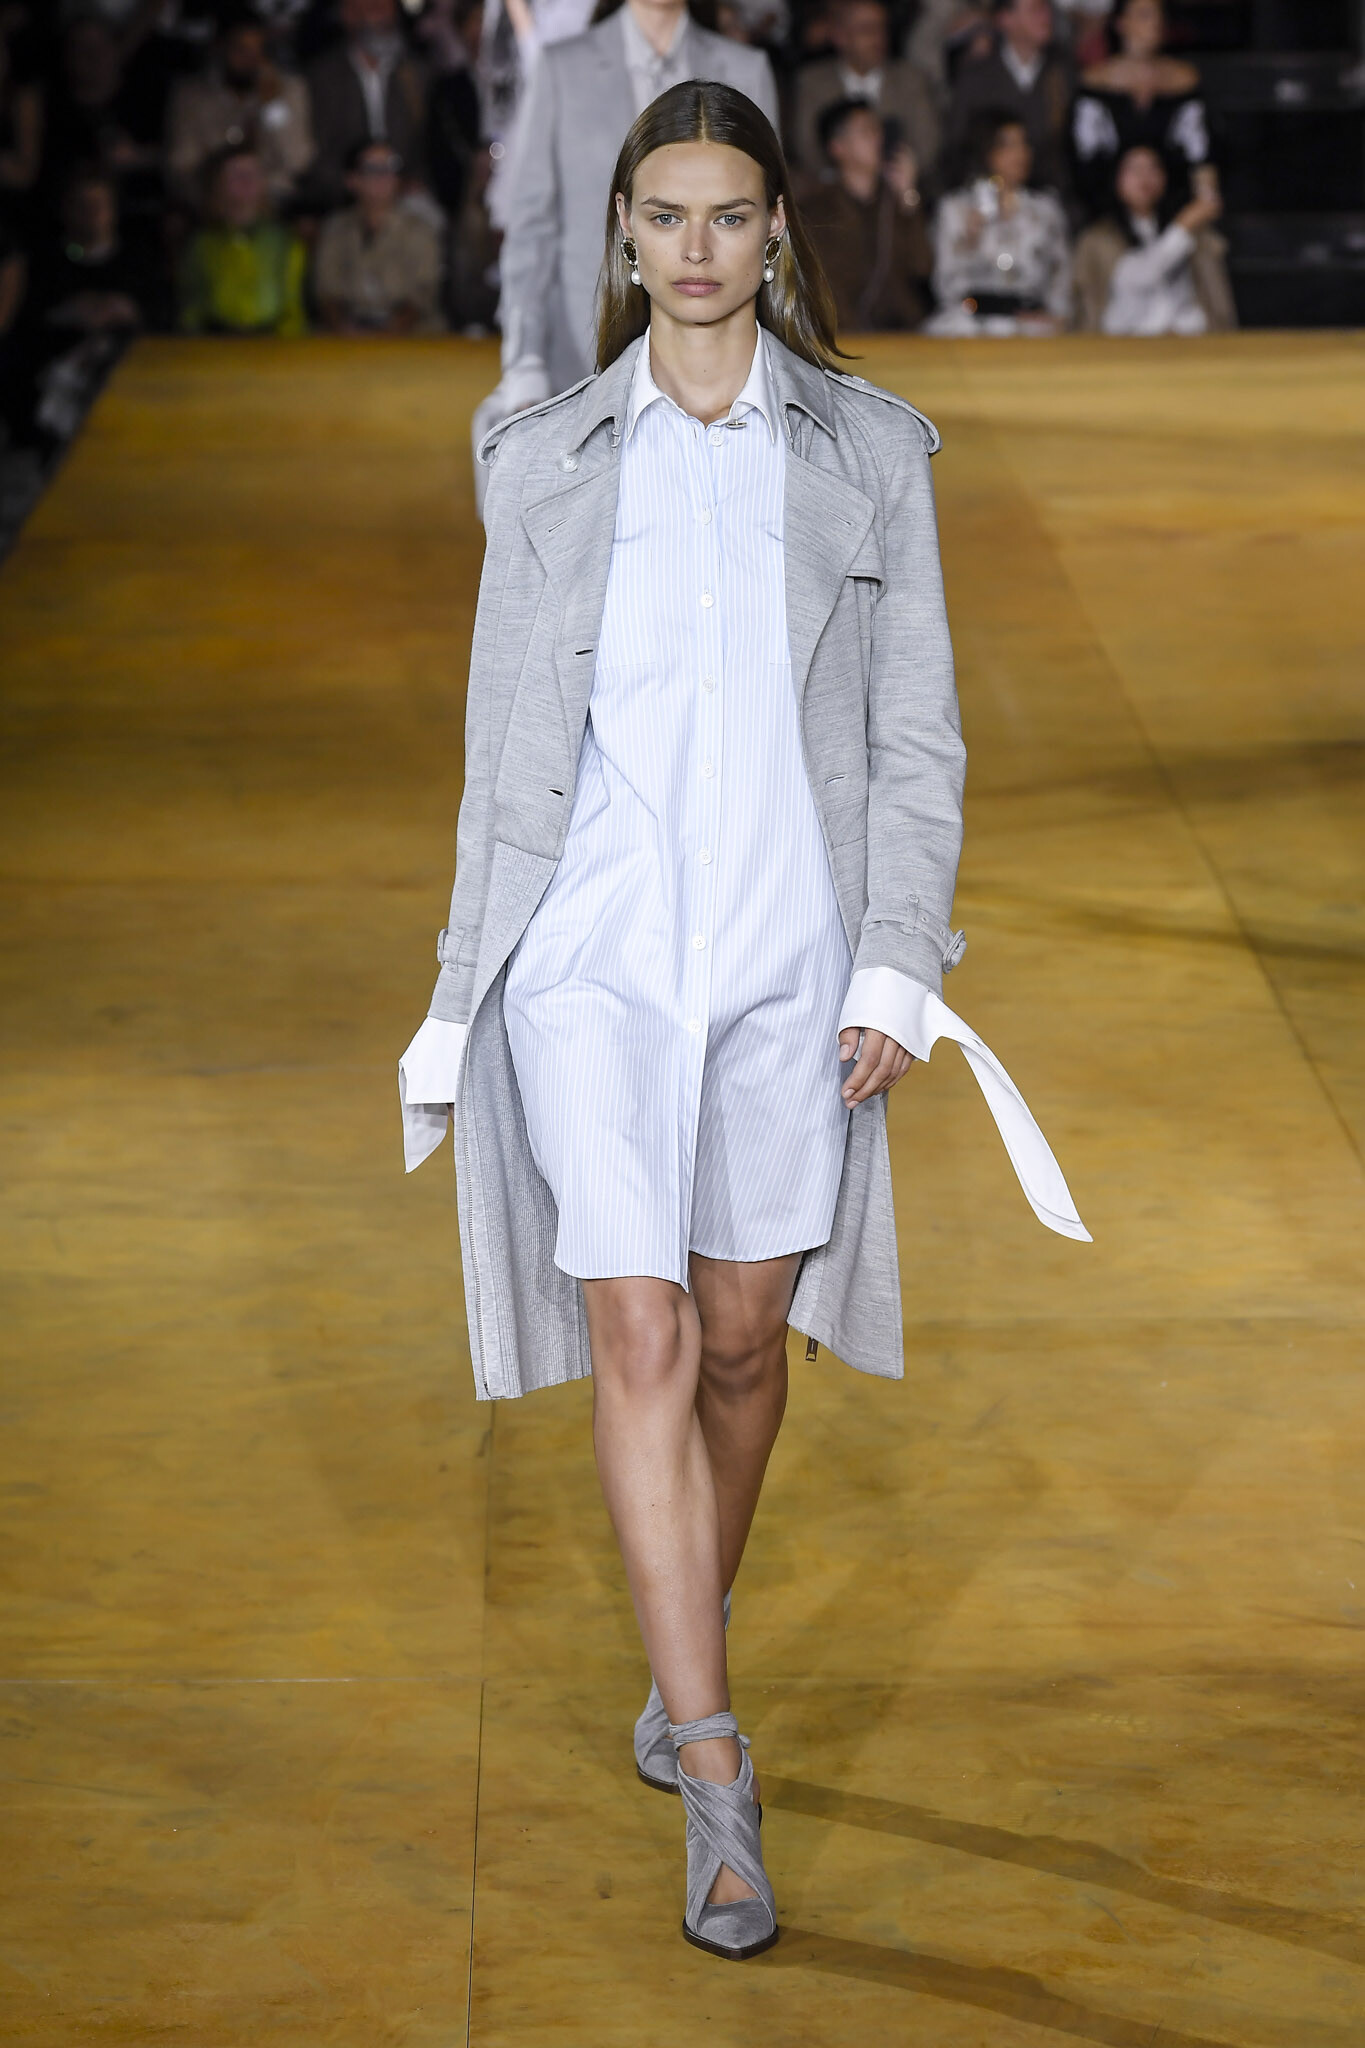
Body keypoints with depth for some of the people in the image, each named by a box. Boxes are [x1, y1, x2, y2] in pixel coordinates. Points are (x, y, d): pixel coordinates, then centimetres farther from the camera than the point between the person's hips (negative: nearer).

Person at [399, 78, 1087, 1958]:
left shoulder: (870, 451, 4)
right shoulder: (547, 464, 6)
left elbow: (917, 735, 3)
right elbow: (506, 743, 9)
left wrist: (897, 970, -6)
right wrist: (469, 992, 8)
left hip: (792, 955, 1)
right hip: (596, 950, -1)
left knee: (745, 1342, 11)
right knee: (639, 1343, -10)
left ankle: (686, 1667, 35)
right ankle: (716, 1783, -9)